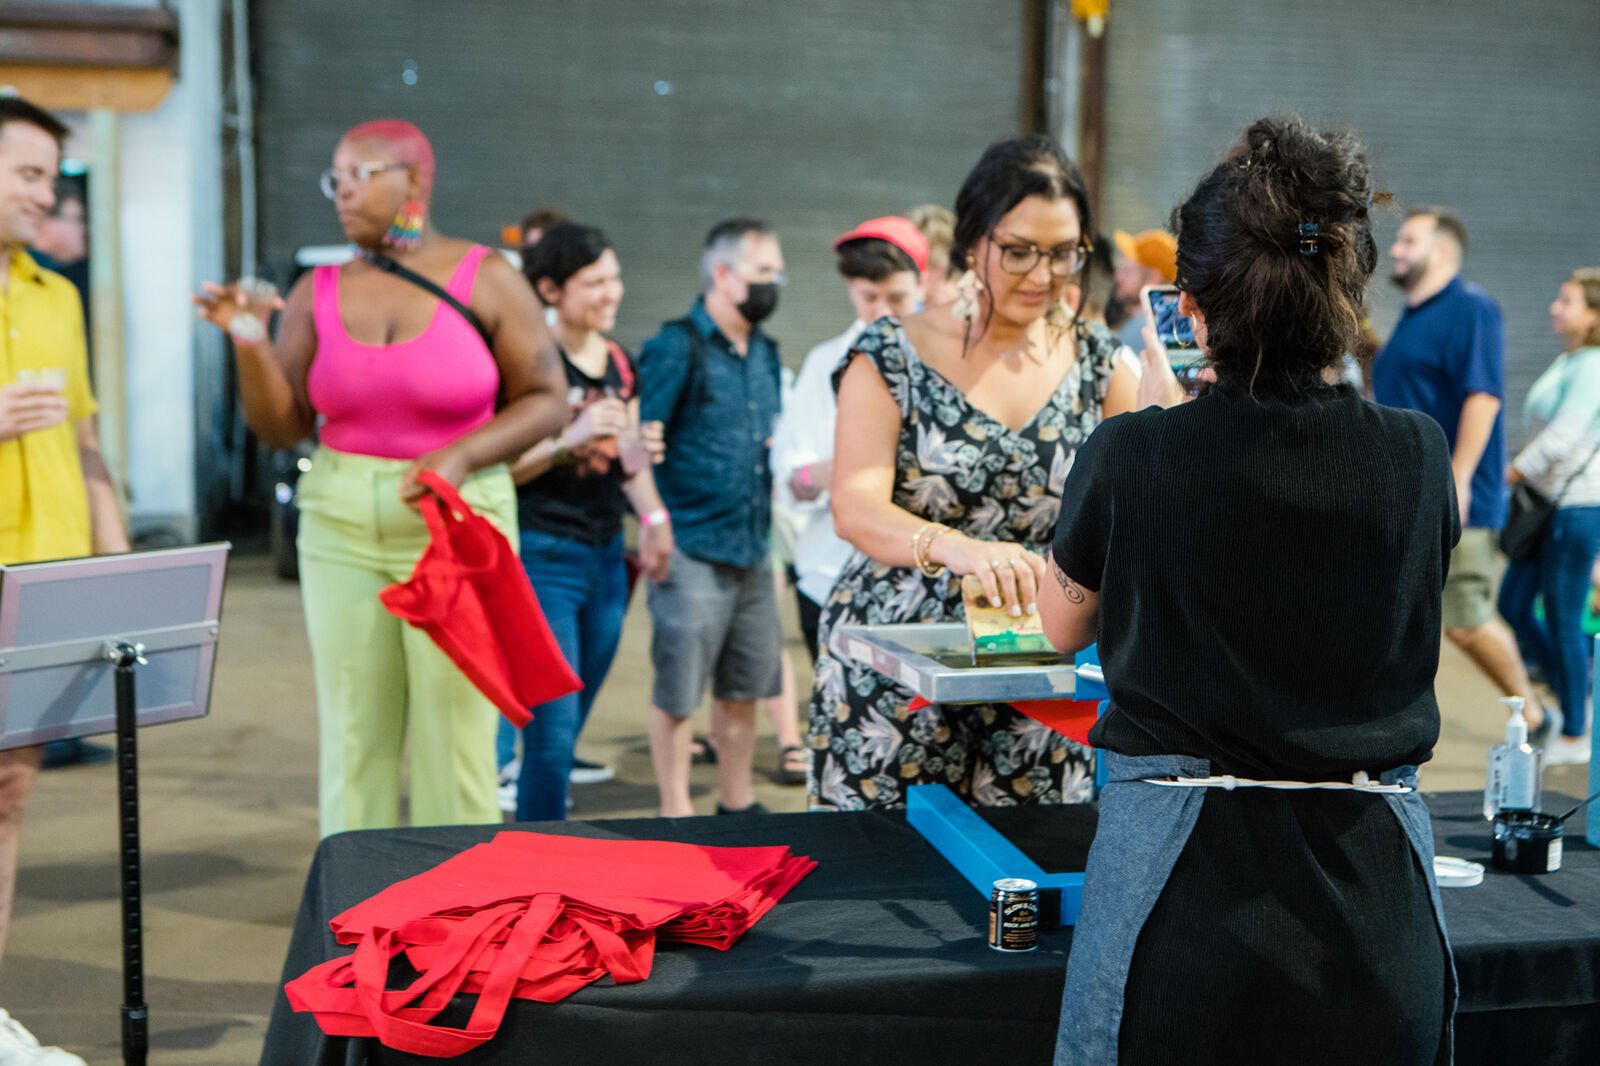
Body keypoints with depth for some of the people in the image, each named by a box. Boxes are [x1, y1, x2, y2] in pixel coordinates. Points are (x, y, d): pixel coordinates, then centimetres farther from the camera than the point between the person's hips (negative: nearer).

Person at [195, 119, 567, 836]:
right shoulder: (318, 293, 7)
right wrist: (249, 341, -8)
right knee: (353, 733, 6)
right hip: (341, 529, 3)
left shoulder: (485, 280, -2)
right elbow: (281, 426, 6)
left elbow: (547, 399, -1)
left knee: (455, 736, 0)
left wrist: (463, 457, -15)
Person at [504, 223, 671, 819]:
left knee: (567, 730, 13)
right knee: (551, 732, -10)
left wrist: (653, 517, 6)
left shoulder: (619, 362, 12)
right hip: (542, 554, -7)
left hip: (605, 555, 8)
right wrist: (569, 439, -26)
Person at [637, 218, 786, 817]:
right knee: (678, 694, 1)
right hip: (693, 550, -7)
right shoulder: (676, 348, -8)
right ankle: (676, 815, 11)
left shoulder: (764, 352, 14)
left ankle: (737, 804, 27)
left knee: (744, 688, 14)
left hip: (752, 549, 7)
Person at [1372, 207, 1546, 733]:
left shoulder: (1470, 308, -10)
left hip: (1453, 506, -9)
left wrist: (1458, 479, -25)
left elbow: (1482, 396, -20)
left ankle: (1533, 718, 17)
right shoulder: (1412, 317, 19)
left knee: (1467, 623, -2)